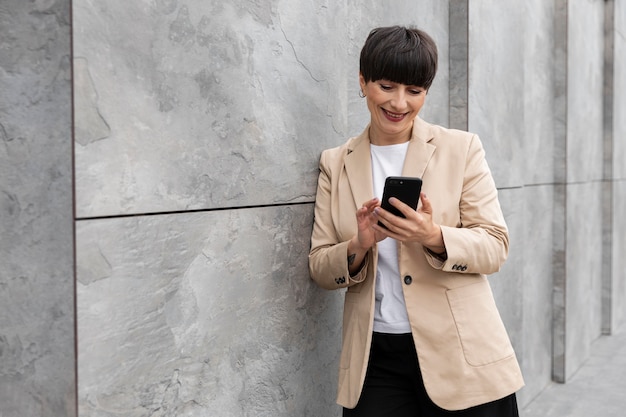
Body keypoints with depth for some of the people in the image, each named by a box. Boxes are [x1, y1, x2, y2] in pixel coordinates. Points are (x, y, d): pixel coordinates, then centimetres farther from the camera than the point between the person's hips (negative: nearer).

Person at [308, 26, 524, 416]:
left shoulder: (461, 148, 0)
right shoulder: (336, 163, 5)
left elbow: (495, 246, -4)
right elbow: (320, 268, 4)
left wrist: (434, 237, -22)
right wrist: (358, 246, -17)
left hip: (460, 355, -1)